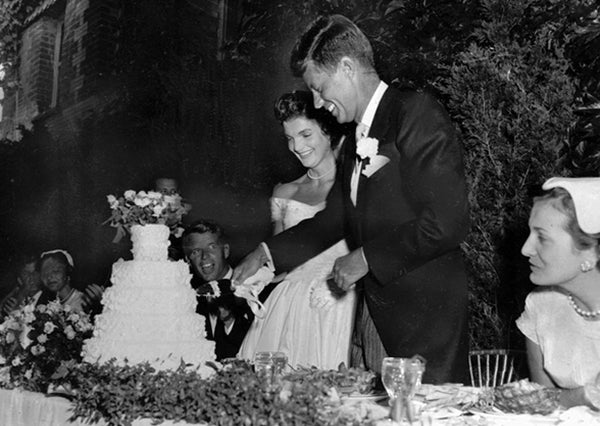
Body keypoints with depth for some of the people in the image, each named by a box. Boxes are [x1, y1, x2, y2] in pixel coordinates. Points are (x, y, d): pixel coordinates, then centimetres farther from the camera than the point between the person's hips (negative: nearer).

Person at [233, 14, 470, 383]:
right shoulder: (356, 142, 15)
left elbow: (447, 223, -19)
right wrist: (267, 253, 14)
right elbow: (333, 220, 22)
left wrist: (366, 258, -13)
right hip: (371, 316, 7)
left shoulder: (419, 114, -12)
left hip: (424, 320, -7)